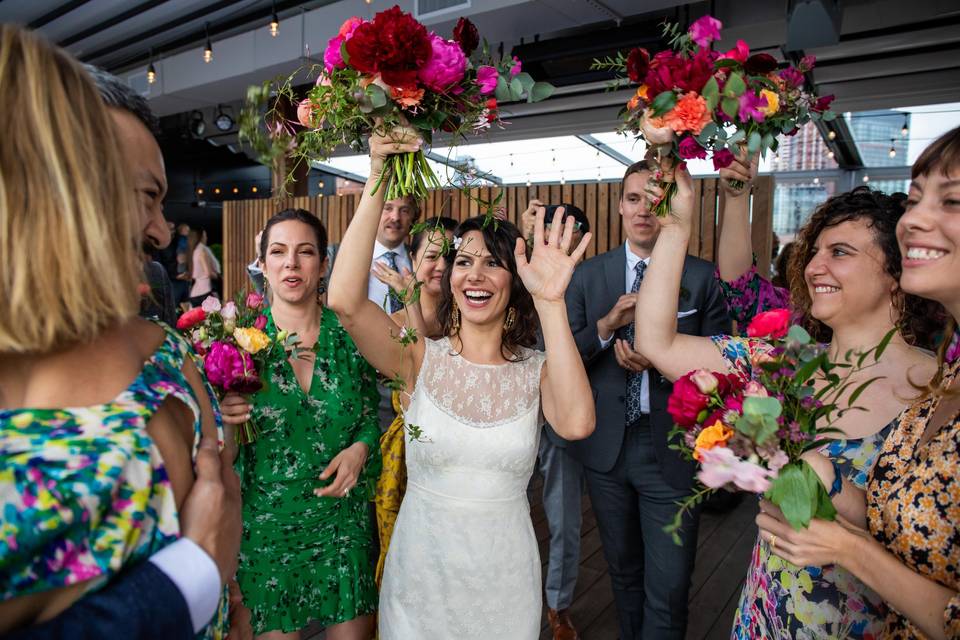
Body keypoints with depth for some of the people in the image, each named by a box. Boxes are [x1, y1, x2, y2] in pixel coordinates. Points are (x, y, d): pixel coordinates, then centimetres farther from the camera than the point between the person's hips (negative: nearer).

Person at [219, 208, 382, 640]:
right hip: (264, 522, -1)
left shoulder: (349, 334, -5)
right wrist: (222, 420, -21)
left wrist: (360, 447, -12)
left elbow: (373, 413, 7)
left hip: (341, 519, 1)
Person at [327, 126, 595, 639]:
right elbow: (344, 300, -26)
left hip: (503, 573, 1)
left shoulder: (537, 370, -8)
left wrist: (551, 301, -32)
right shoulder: (421, 358, -10)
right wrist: (378, 183, -28)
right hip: (420, 567, 0)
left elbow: (576, 423, -29)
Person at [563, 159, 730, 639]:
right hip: (606, 445, 3)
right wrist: (606, 325, -19)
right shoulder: (588, 275, 0)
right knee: (623, 572, 23)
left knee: (668, 591, 3)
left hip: (671, 450, -2)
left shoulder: (703, 277, -5)